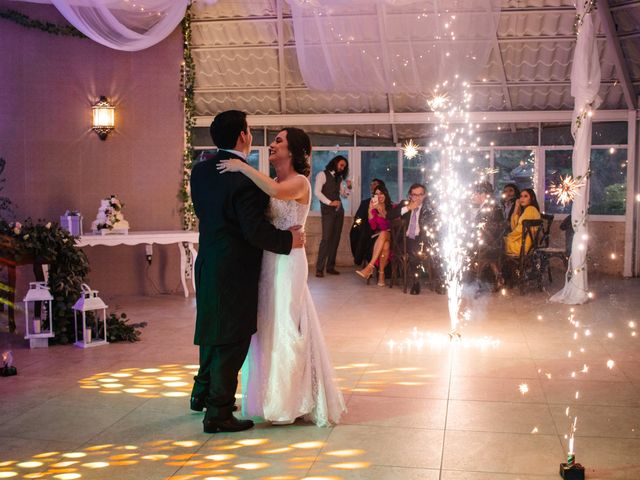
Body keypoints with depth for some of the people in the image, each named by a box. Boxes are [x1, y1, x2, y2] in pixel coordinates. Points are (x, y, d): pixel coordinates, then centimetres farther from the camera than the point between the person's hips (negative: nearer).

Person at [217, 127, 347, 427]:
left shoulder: (299, 182, -10)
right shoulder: (271, 182, 14)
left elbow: (276, 191, -33)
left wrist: (242, 167, -25)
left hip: (287, 262, -8)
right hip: (267, 261, 8)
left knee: (286, 329, 0)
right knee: (268, 329, 13)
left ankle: (290, 400, 14)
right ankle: (276, 396, 26)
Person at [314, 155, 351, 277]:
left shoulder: (338, 178, 18)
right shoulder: (322, 175, -2)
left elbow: (344, 194, 20)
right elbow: (317, 192, -12)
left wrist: (348, 187, 0)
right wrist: (330, 202, -19)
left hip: (339, 210, 7)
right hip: (328, 211, -7)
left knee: (335, 239, 5)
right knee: (326, 238, -13)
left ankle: (330, 266, 10)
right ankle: (319, 268, -11)